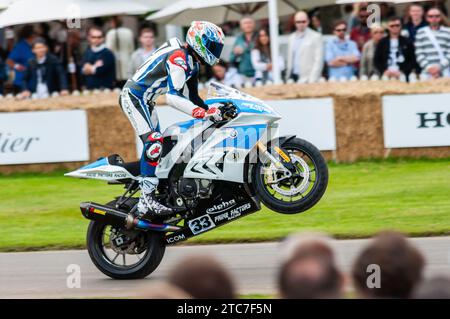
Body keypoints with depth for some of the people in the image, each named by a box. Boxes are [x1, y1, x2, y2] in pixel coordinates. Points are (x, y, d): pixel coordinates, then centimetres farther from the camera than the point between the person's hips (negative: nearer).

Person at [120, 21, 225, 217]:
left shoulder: (191, 61, 11)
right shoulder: (179, 59, -22)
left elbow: (193, 97, 19)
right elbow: (173, 97, -32)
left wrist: (211, 112, 6)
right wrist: (203, 113, -37)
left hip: (145, 101, 11)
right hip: (133, 96, -11)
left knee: (155, 146, 15)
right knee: (153, 142, -23)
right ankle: (146, 201, -28)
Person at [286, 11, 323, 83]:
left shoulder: (316, 37, -1)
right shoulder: (291, 38, 16)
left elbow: (318, 61, -7)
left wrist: (312, 80, -14)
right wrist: (288, 76, 7)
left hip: (307, 79, -5)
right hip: (294, 77, 5)